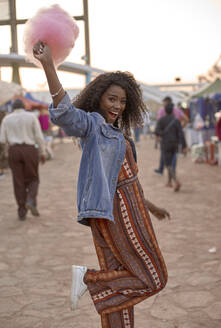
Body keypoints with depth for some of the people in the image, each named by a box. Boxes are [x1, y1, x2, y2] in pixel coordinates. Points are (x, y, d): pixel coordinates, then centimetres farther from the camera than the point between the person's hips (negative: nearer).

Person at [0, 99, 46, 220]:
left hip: (14, 152, 2)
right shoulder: (32, 116, 1)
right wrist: (43, 153, 4)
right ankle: (31, 202, -13)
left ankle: (22, 212, 5)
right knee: (33, 180, 12)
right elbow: (39, 136, -3)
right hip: (30, 151, -1)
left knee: (19, 183, 8)